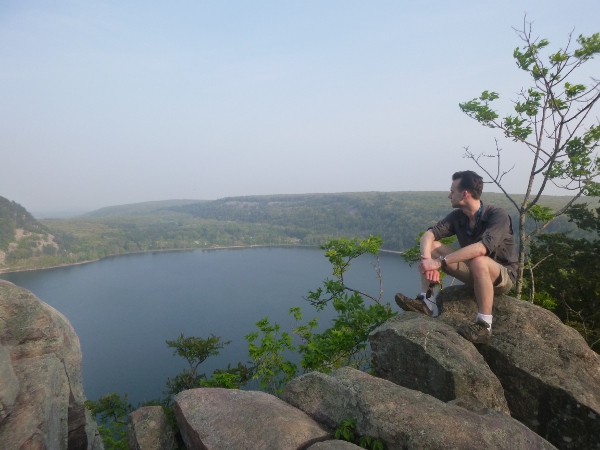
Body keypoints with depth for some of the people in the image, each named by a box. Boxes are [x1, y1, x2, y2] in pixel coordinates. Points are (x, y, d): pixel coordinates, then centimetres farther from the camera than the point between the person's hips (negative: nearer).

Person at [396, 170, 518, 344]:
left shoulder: (498, 216, -23)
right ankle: (425, 301, -16)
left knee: (479, 261, -40)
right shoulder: (457, 216, -5)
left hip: (502, 276, -6)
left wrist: (439, 262, -42)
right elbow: (428, 235, -14)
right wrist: (427, 261, -34)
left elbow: (481, 248, -40)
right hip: (474, 272, 6)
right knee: (432, 246, -9)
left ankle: (484, 326, -29)